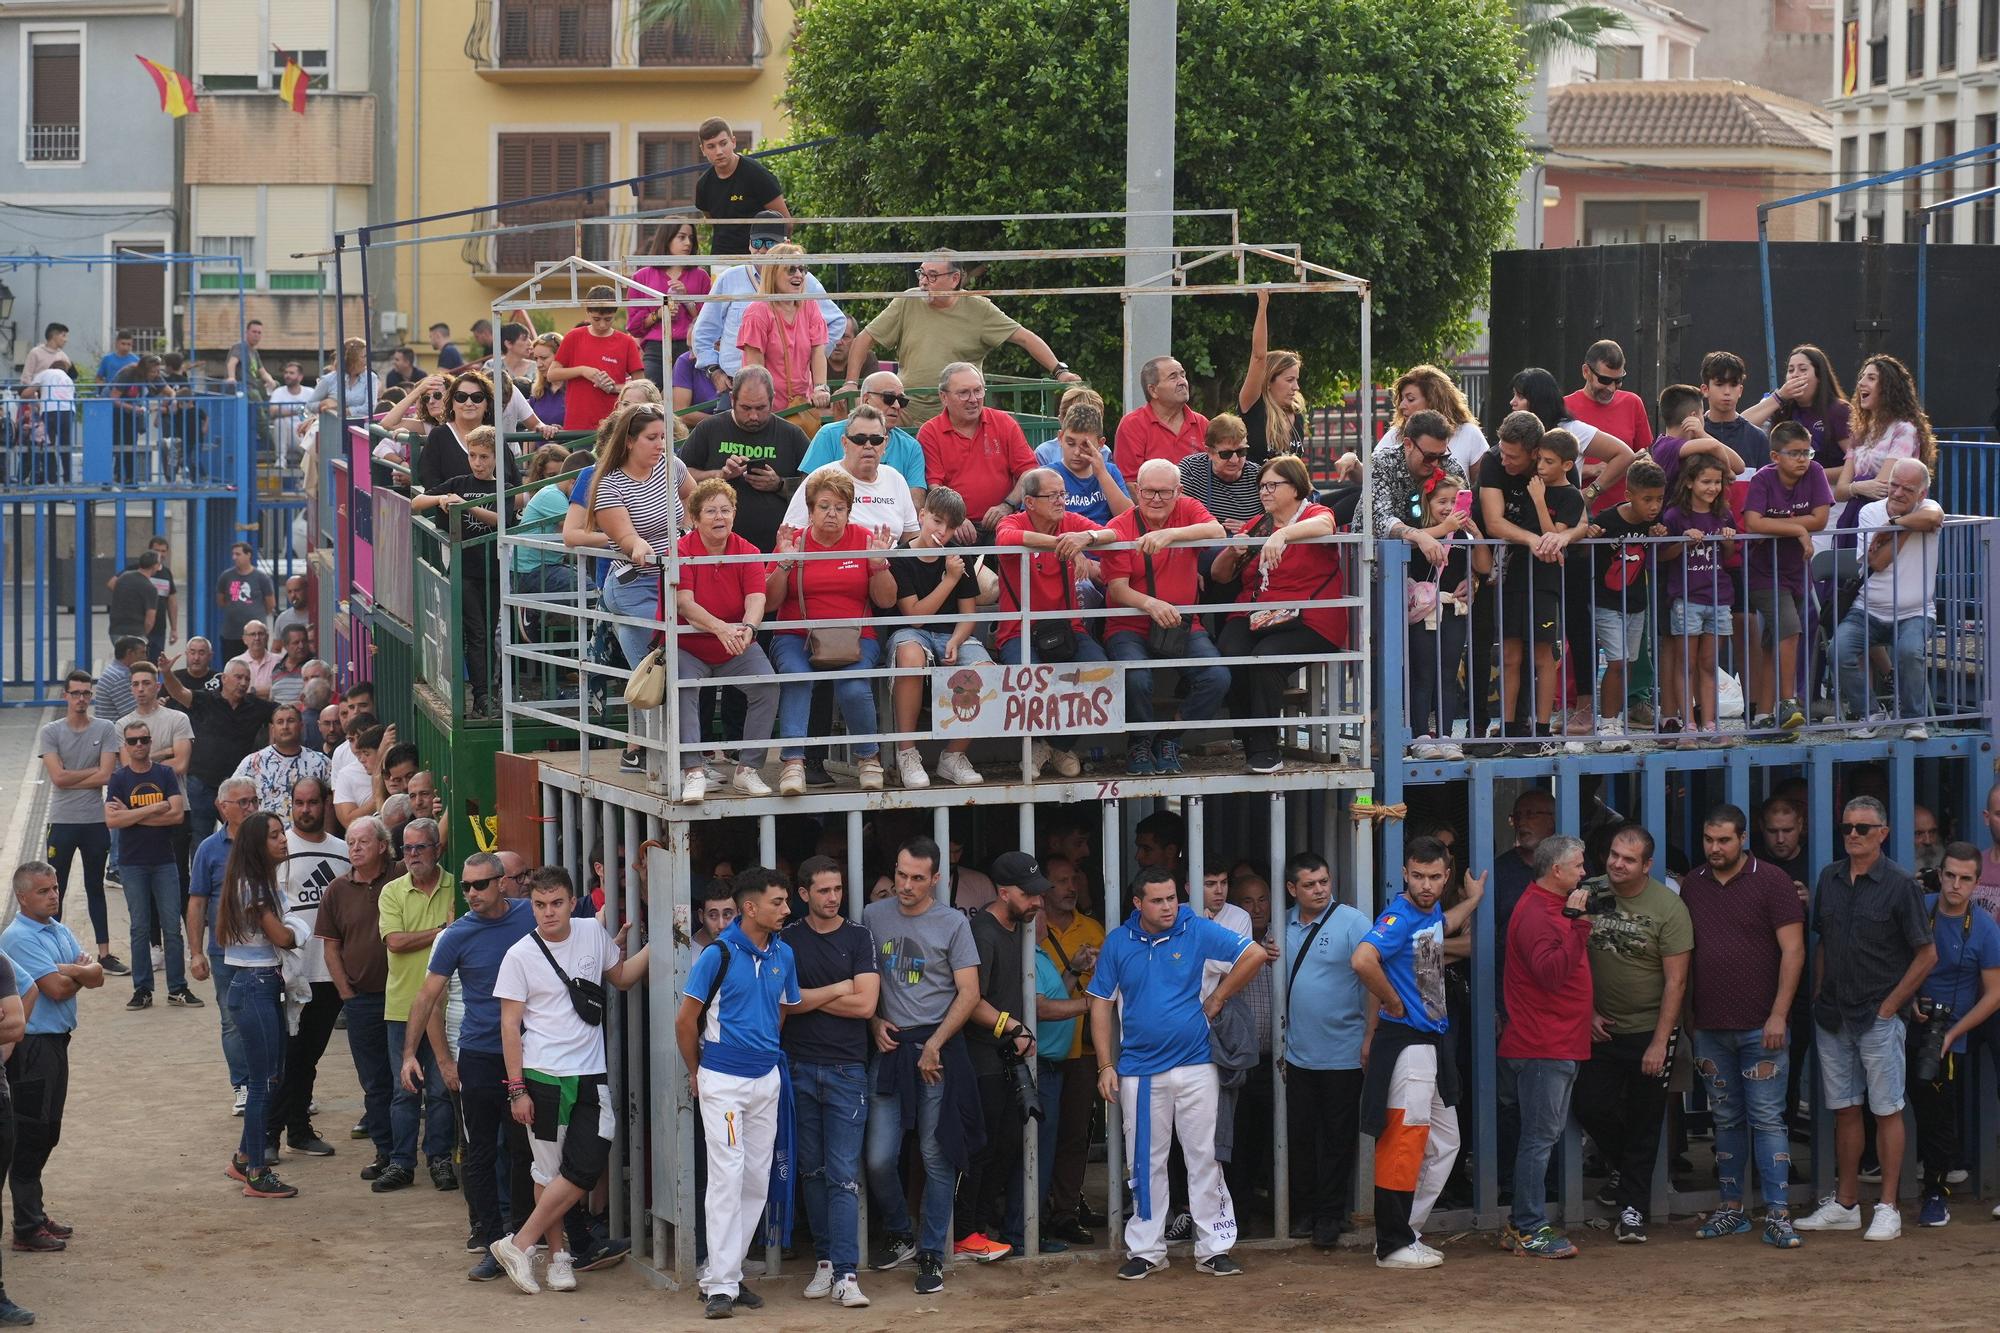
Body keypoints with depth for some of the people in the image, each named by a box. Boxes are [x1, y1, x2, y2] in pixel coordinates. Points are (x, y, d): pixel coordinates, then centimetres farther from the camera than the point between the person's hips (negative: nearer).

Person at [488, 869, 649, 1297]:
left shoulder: (593, 933, 5)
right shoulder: (520, 955, -5)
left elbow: (621, 977, 23)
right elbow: (510, 1024, -4)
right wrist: (517, 1088, -9)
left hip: (590, 1076, 4)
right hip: (543, 1078, -3)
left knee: (586, 1168, -6)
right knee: (549, 1170, 1)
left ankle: (518, 1244, 1)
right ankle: (558, 1254, 13)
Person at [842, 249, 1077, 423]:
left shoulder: (978, 309, 1)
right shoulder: (907, 302, 4)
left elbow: (1025, 338, 1)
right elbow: (865, 339, 8)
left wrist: (1059, 371, -7)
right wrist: (851, 383, -1)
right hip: (909, 416, 1)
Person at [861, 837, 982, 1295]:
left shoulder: (953, 923, 0)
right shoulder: (873, 917, 7)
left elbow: (969, 993, -2)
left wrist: (933, 1046, -9)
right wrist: (874, 1022, 0)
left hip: (938, 1047, -2)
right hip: (890, 1047, 2)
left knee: (937, 1157, 0)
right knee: (879, 1158, -4)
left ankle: (932, 1255, 10)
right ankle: (899, 1235, 21)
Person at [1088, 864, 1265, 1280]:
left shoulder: (1198, 931, -2)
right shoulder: (1118, 942, 3)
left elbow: (1255, 955, -2)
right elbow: (1101, 1003, 7)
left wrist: (1217, 999, -2)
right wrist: (1106, 1066, 1)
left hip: (1194, 1066, -1)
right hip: (1139, 1070, 1)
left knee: (1205, 1159, 1)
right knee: (1145, 1163, 7)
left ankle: (1213, 1249, 6)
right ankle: (1146, 1249, 15)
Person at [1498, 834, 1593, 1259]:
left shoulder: (1552, 907, 19)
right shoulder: (1535, 913, -16)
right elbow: (1551, 972, -28)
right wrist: (1575, 921, -27)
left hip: (1559, 1045, 11)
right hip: (1542, 1047, -11)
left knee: (1543, 1135, 12)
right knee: (1540, 1137, -8)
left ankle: (1522, 1224, 17)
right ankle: (1529, 1231, -5)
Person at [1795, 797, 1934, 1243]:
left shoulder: (1900, 884, -8)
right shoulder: (1829, 880, 8)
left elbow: (1927, 955, -6)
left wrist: (1889, 1006, -9)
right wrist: (1818, 998, 8)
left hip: (1879, 1018, -5)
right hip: (1832, 1017, 5)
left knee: (1887, 1110, -1)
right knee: (1844, 1110, 11)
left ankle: (1888, 1208, 3)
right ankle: (1845, 1204, 18)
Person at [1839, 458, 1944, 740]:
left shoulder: (1927, 508, 0)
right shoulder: (1870, 512, 3)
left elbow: (1932, 518, -30)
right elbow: (1876, 562, -11)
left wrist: (1891, 524, -19)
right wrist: (1904, 529, -13)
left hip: (1914, 614, -2)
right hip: (1869, 611, 2)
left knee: (1910, 651, -32)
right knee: (1839, 650, -23)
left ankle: (1914, 719, -9)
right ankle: (1870, 715, -3)